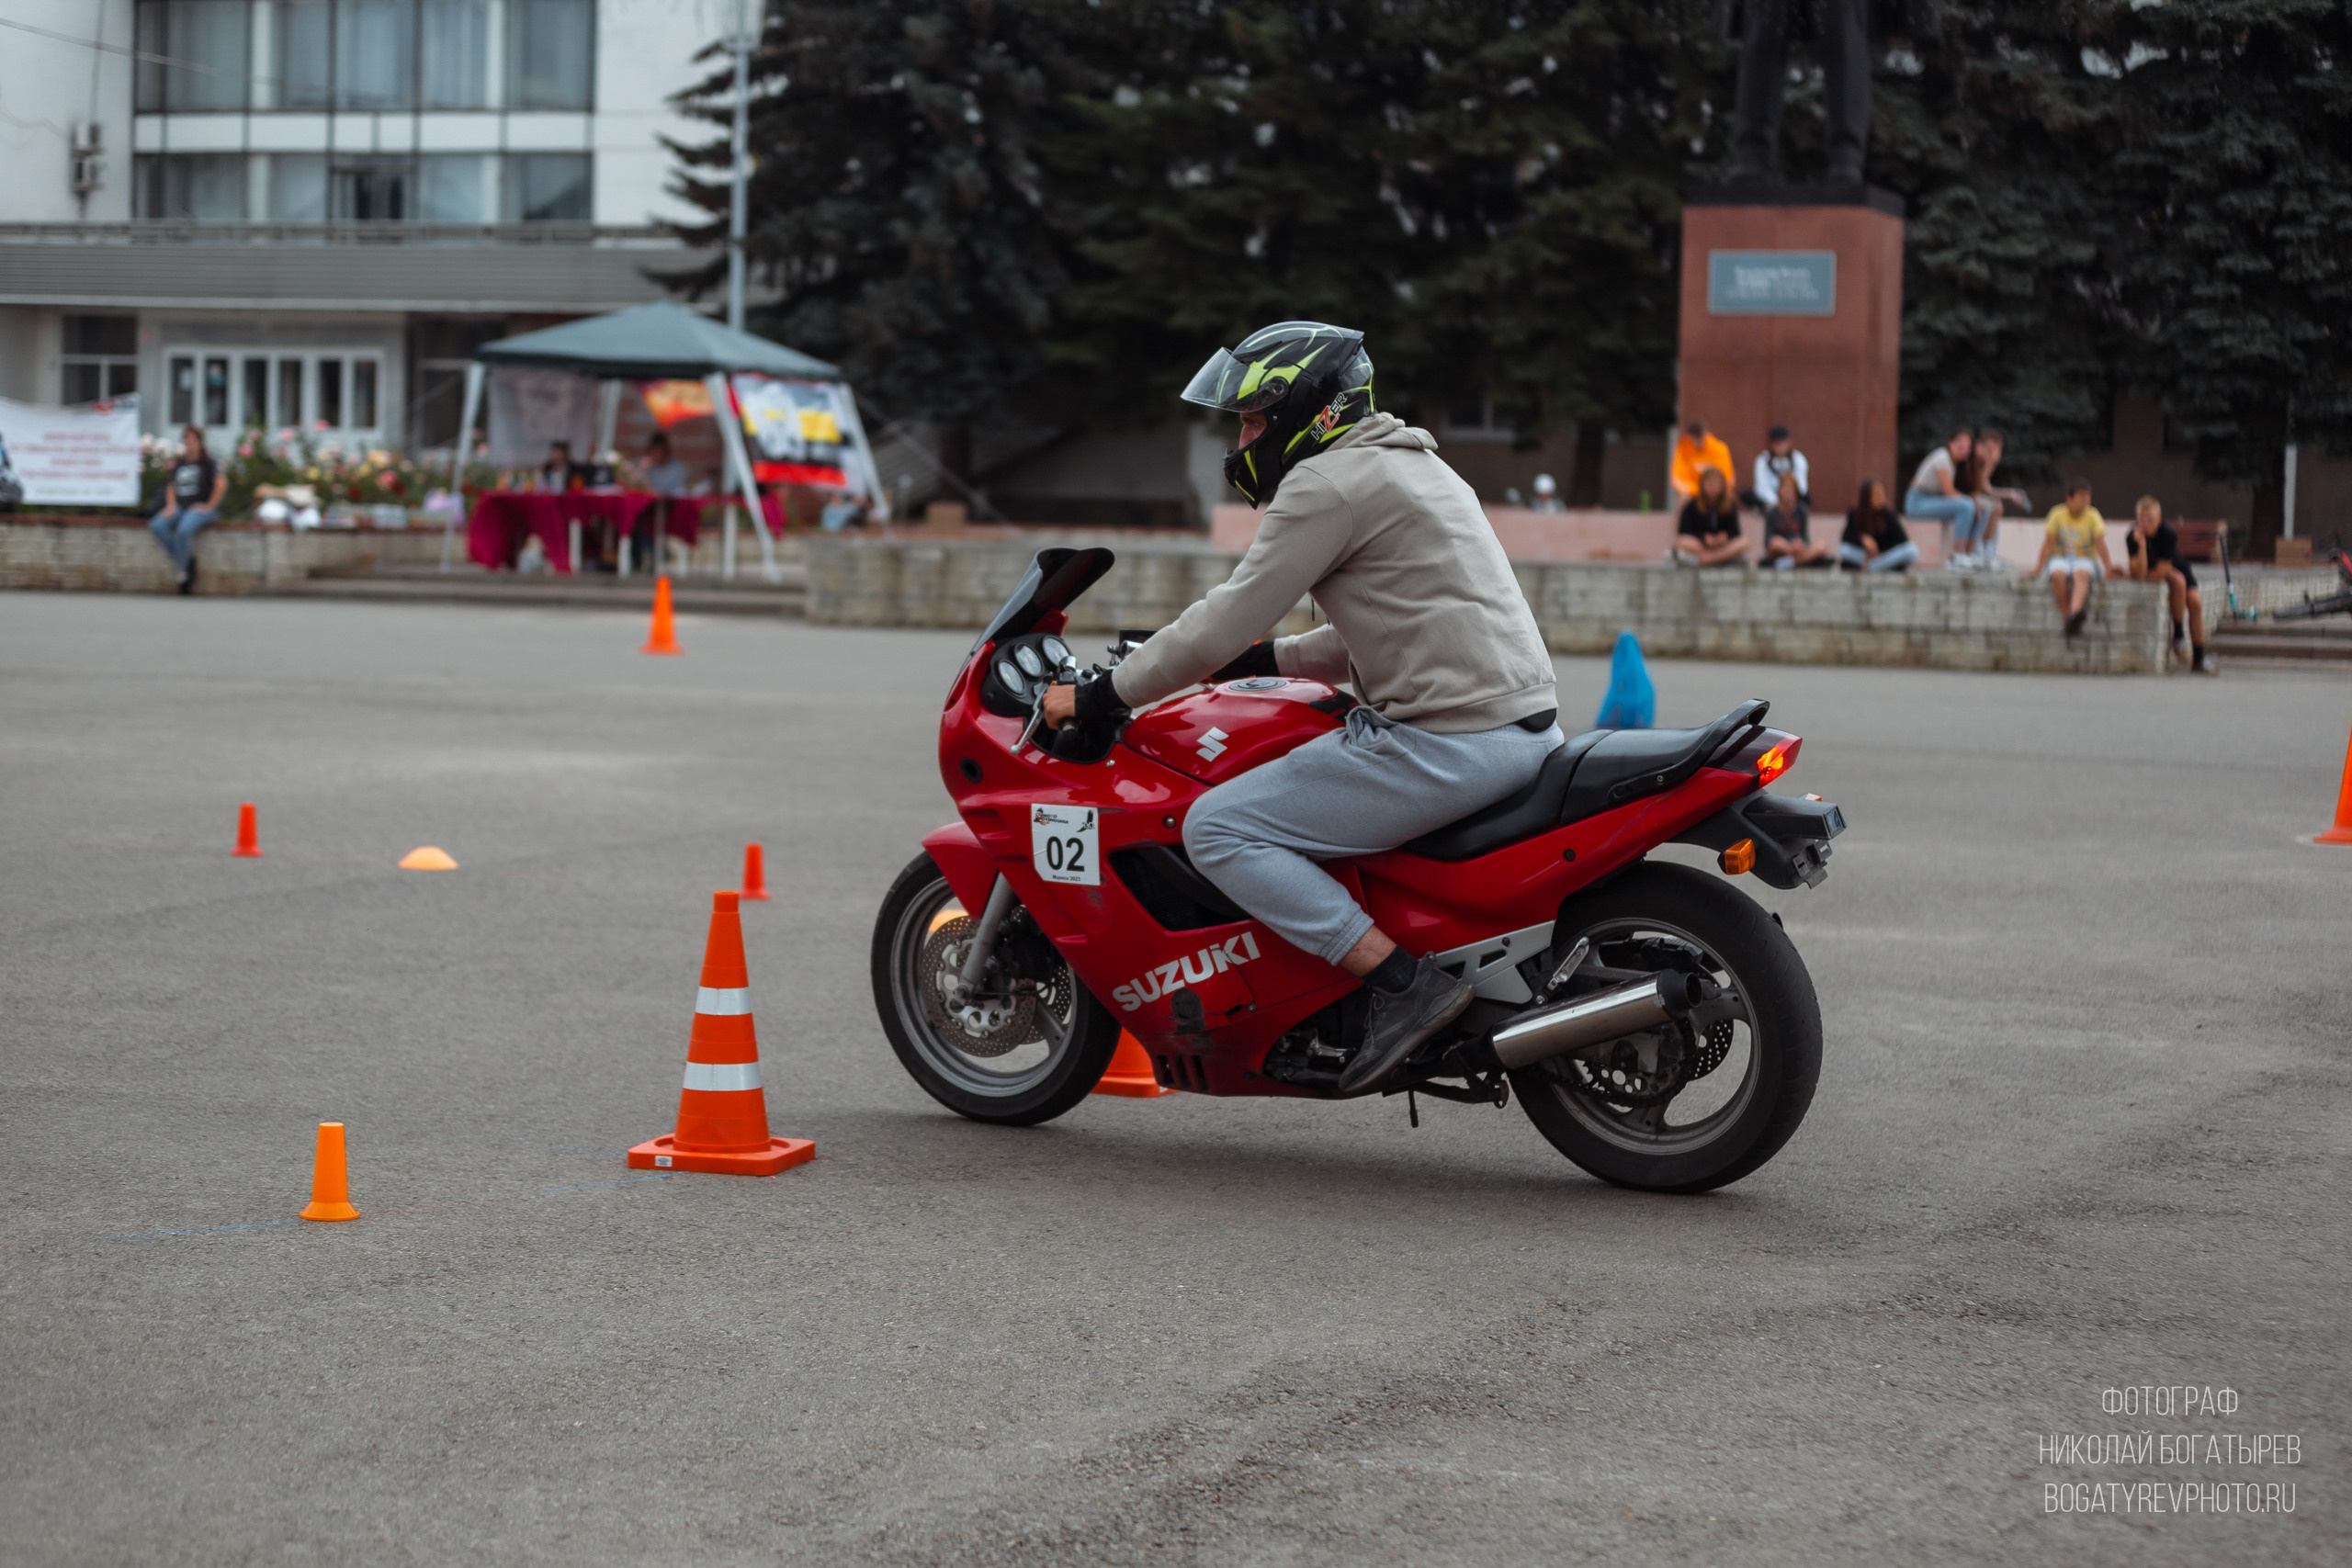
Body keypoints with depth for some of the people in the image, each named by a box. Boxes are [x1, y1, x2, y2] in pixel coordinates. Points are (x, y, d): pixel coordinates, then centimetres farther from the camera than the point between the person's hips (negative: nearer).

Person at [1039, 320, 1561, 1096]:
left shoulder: (1328, 484, -9)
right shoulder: (1410, 466, 22)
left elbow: (1226, 621, -10)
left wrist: (1098, 697, -1)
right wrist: (1256, 663, 23)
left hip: (1446, 739, -11)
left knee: (1218, 828, -7)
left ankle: (1405, 982, -16)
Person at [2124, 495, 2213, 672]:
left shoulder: (2169, 533, -29)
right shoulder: (2132, 538, -26)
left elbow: (2162, 570, -28)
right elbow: (2138, 573, -34)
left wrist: (2143, 576, -20)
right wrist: (2141, 544, -43)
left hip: (2177, 567, 1)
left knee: (2195, 601, -20)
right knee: (2178, 580, -32)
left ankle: (2198, 658, -12)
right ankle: (2178, 633, -18)